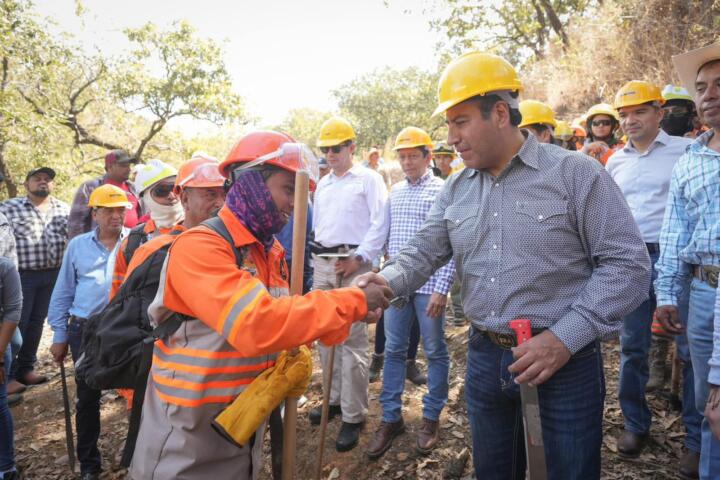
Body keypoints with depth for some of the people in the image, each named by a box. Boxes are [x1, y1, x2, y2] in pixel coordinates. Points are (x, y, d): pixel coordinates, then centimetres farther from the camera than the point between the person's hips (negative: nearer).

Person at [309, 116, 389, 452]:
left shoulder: (369, 179, 0)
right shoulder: (322, 185, 20)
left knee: (352, 339, -7)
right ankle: (334, 398, 28)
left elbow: (379, 224, -9)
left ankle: (353, 415, 3)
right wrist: (314, 258, 14)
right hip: (322, 262, 7)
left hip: (353, 263, -7)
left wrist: (359, 258, -15)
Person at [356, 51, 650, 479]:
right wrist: (387, 282, -20)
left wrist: (565, 337, -20)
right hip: (485, 359, 5)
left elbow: (628, 264, -12)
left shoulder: (576, 174, -10)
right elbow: (424, 252, 3)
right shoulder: (455, 190, 6)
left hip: (566, 361, -4)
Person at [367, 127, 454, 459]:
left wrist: (441, 288, -17)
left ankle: (432, 417, 25)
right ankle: (391, 418, 24)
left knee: (435, 353, 9)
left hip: (429, 284, -5)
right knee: (394, 351, 11)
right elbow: (385, 235, 12)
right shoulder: (395, 192, 12)